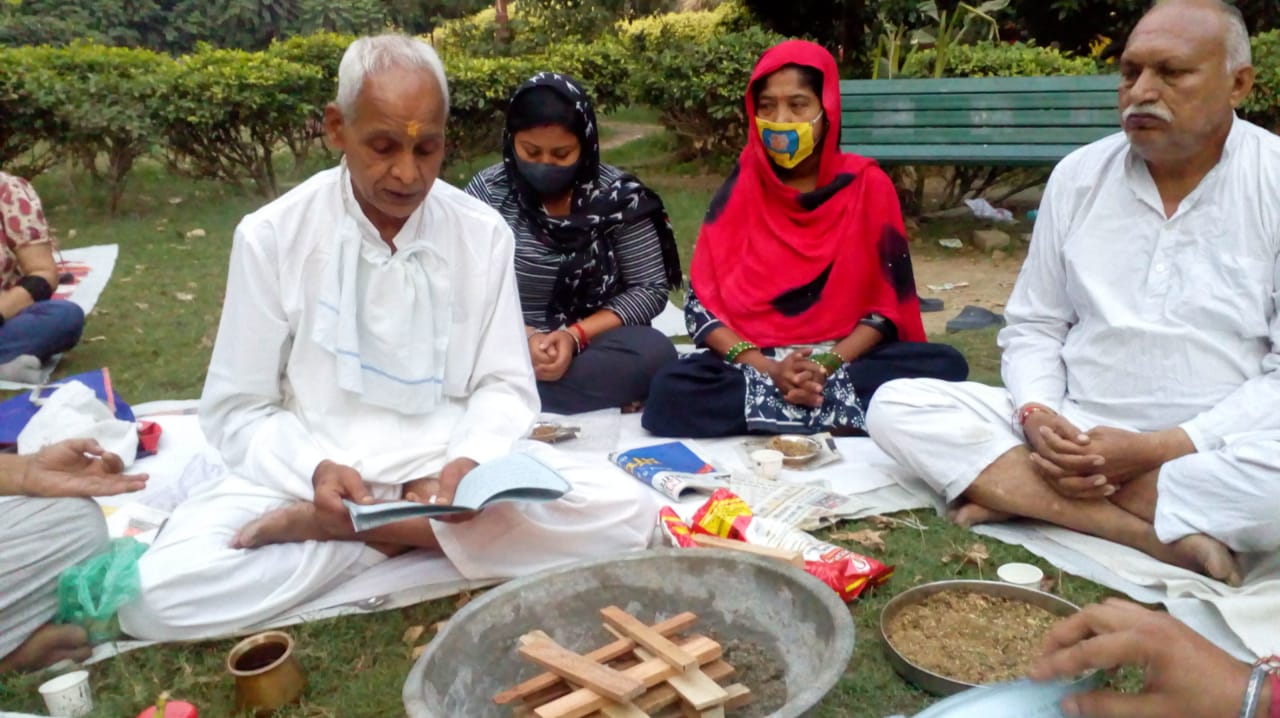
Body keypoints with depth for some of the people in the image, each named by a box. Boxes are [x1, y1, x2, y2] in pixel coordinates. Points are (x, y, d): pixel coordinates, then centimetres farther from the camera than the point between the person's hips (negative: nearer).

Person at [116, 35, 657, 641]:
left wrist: (469, 462, -20)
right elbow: (237, 412, -2)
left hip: (452, 464, 3)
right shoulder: (271, 236, -7)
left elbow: (506, 386, 2)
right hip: (310, 472, -2)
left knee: (628, 513, -21)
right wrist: (315, 470, -21)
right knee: (157, 596, -26)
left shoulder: (484, 233, -3)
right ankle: (397, 538, -8)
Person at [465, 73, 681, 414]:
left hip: (595, 346, 1)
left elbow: (650, 288, -4)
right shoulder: (486, 192, -2)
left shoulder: (617, 195, -4)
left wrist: (576, 335, -17)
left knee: (653, 353, -31)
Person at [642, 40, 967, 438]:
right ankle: (846, 412, -22)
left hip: (848, 359, 1)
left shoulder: (868, 186, 0)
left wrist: (829, 365, -18)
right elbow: (701, 305, -3)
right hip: (752, 361, 0)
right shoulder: (741, 190, 1)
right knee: (670, 391, -30)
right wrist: (767, 368, -19)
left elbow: (887, 304, -1)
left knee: (945, 366, -26)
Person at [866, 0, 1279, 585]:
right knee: (896, 406, -16)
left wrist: (1159, 448, -20)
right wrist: (1036, 417, -12)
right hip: (1073, 435, 4)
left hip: (1217, 453, -3)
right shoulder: (1078, 176, 5)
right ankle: (1158, 536, -22)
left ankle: (1015, 492, -21)